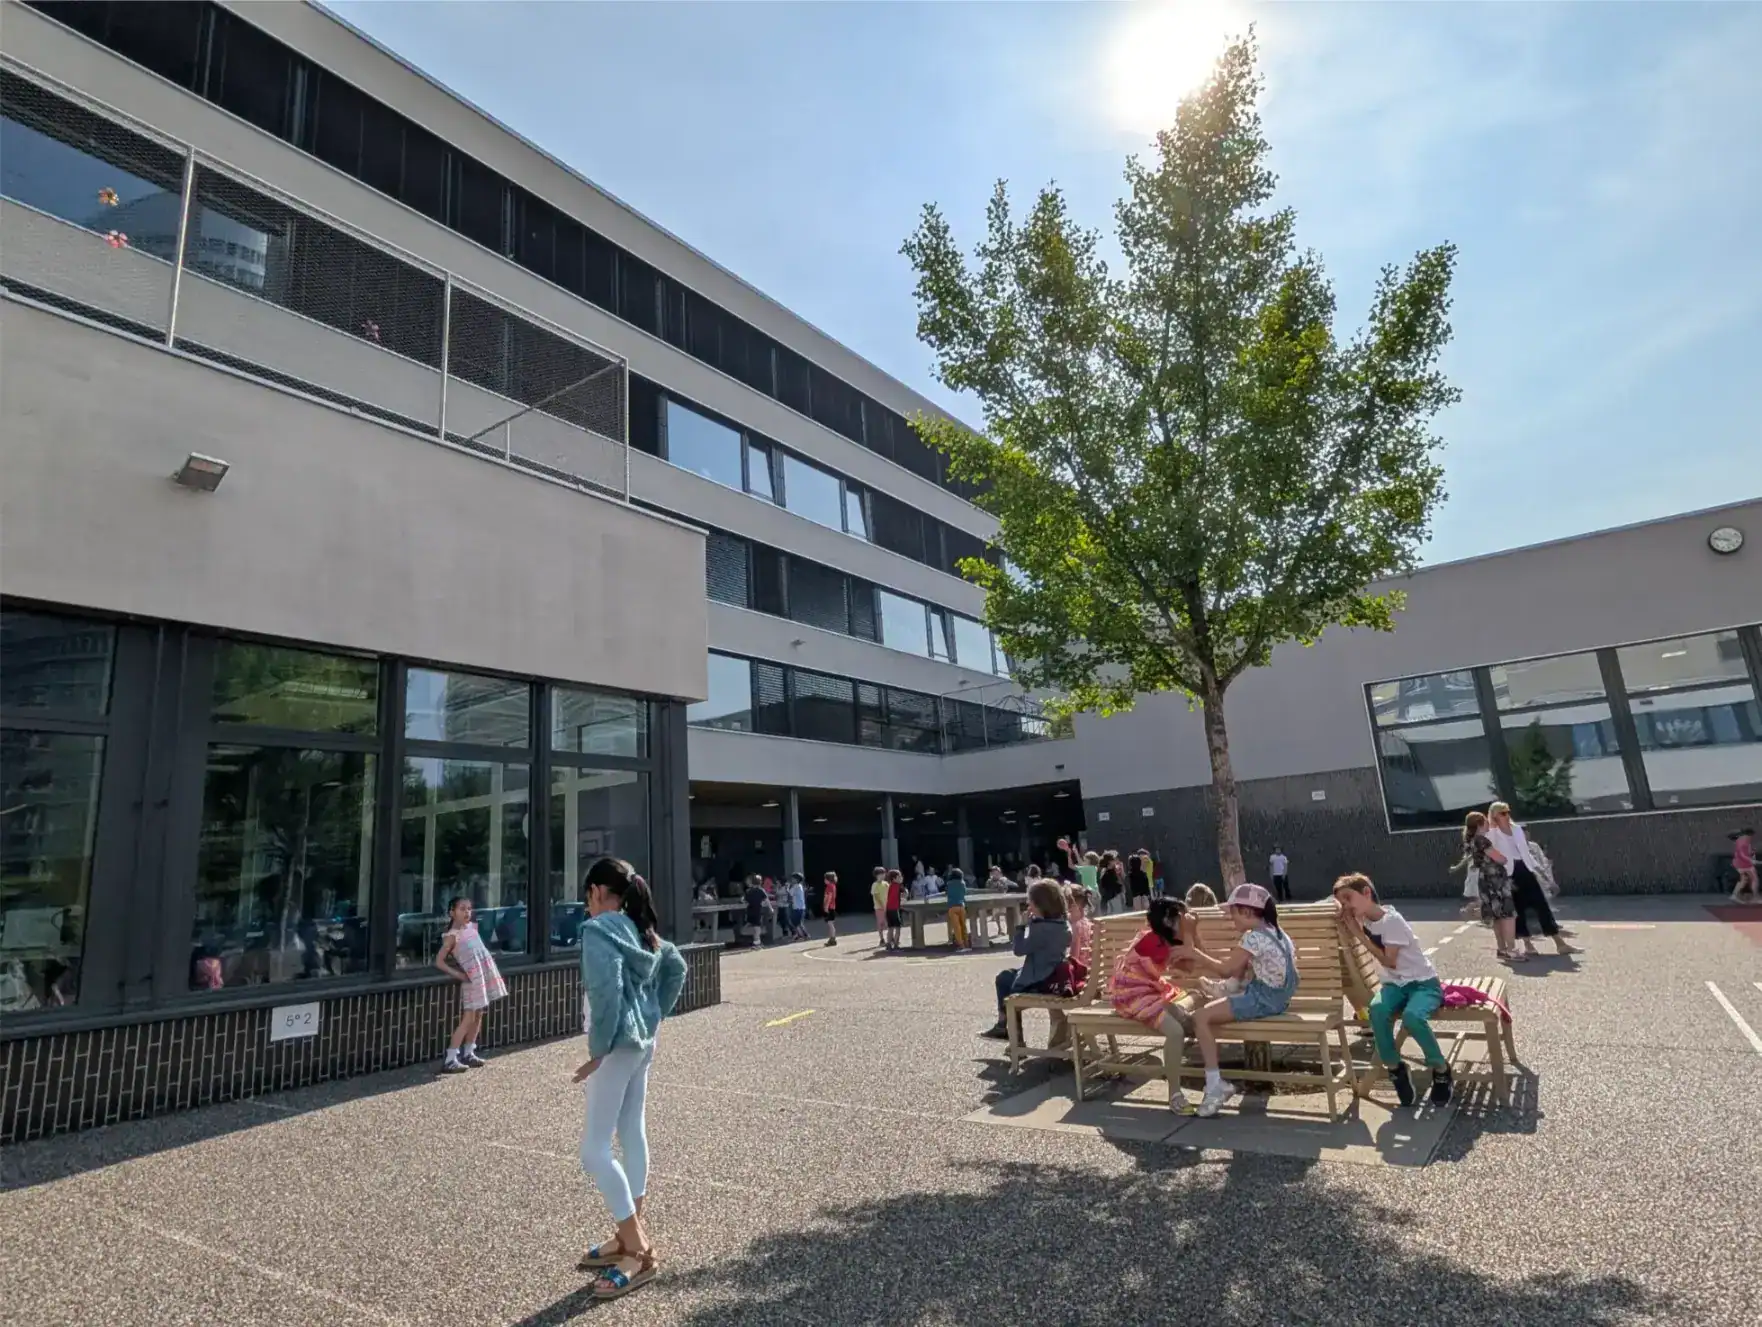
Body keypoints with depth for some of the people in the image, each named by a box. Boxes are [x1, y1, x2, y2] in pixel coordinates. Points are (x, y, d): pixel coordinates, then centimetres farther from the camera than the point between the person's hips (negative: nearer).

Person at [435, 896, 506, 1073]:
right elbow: (439, 961, -13)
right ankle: (450, 1060, -5)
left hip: (486, 974, 7)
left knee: (478, 1016, 12)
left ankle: (468, 1053, 23)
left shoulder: (473, 927, 10)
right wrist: (458, 975, -15)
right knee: (468, 1019, -9)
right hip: (472, 978, -7)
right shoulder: (452, 936, -11)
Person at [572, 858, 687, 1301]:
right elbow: (676, 968, 17)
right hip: (643, 1041, 9)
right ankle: (630, 1237, 28)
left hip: (618, 1045, -9)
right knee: (632, 1133, 17)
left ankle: (639, 1251, 4)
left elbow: (606, 989, -26)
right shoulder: (640, 929, 10)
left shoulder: (598, 929, -16)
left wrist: (598, 1049, -19)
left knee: (594, 1148, 0)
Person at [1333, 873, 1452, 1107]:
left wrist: (1359, 934, -19)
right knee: (1377, 1010, -28)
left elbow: (1390, 962, -19)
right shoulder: (1362, 919, 1)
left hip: (1424, 982, -5)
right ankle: (1395, 1068, -8)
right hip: (1395, 984, 5)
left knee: (1412, 1017, -35)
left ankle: (1441, 1070, -8)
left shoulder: (1392, 920, -20)